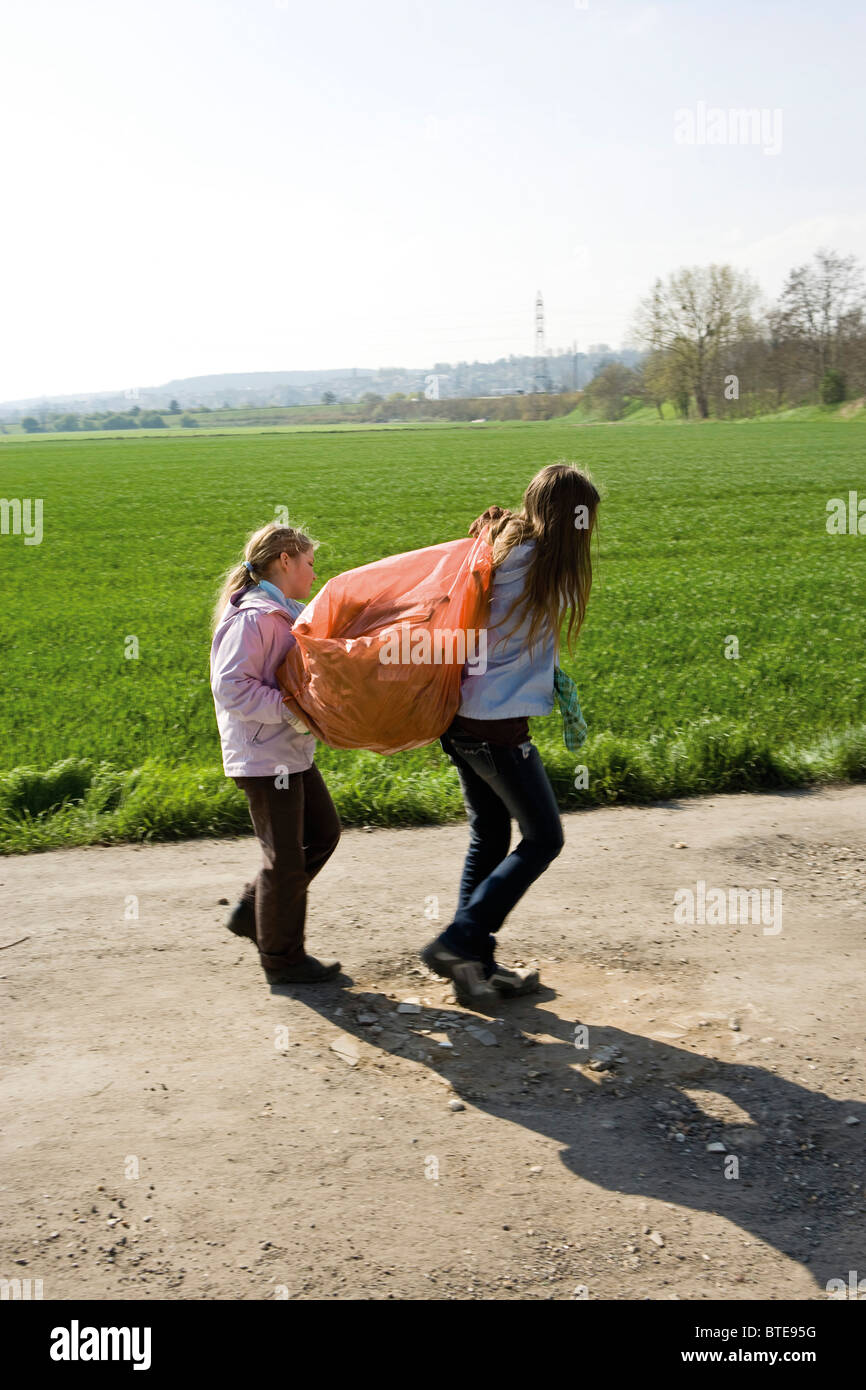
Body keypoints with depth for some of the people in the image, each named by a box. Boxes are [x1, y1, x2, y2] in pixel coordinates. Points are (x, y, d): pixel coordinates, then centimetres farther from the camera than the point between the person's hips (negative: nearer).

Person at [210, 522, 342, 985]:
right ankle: (282, 958, 16)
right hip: (264, 756, -10)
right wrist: (291, 710, -23)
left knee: (323, 833, 16)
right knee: (286, 855, 1)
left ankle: (252, 913, 26)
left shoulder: (284, 614, 13)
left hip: (291, 751, 10)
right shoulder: (252, 618, -18)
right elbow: (231, 687, -24)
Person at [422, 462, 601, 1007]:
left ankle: (477, 963, 22)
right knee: (543, 839, 4)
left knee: (490, 839, 16)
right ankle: (458, 942, 0)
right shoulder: (545, 569, -15)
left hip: (461, 719, 9)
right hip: (498, 727, -9)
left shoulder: (499, 550, 8)